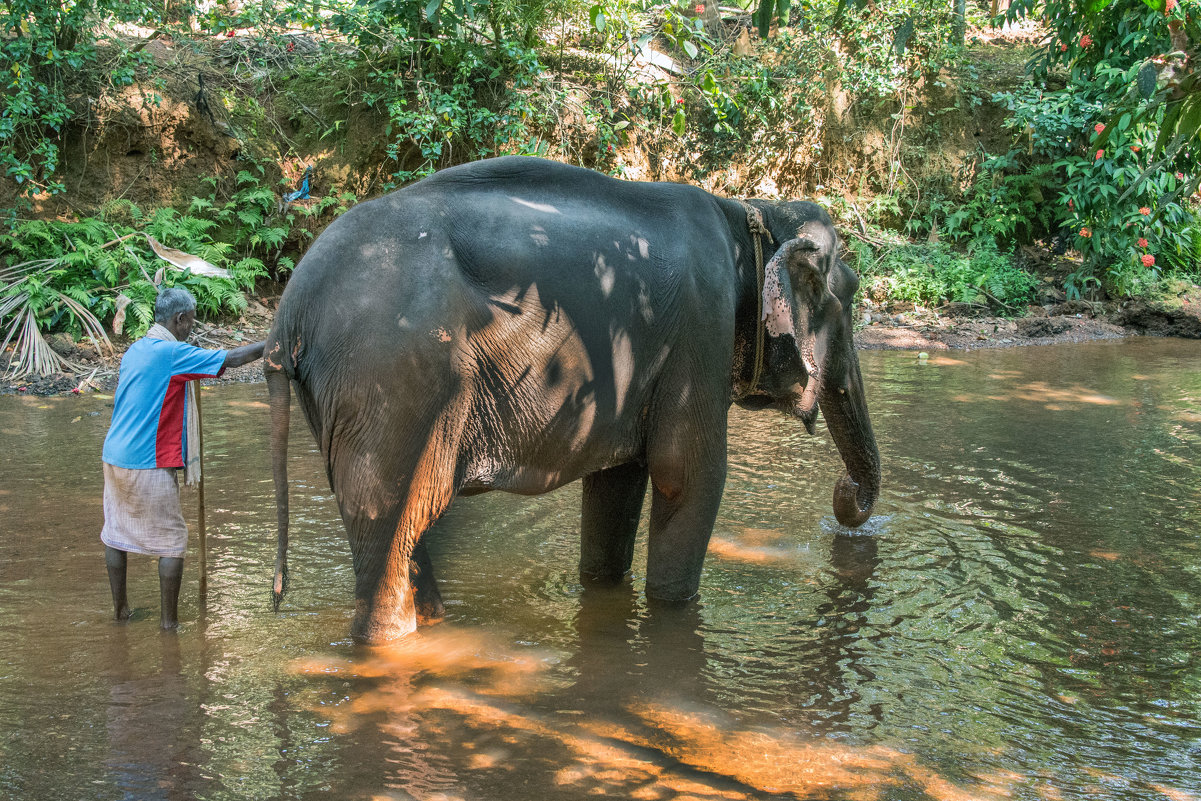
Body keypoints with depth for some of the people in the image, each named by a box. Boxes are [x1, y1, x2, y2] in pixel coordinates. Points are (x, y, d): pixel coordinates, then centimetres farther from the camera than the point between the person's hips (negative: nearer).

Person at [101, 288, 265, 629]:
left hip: (114, 457, 8)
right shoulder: (172, 353, -14)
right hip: (149, 464, -8)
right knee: (172, 540, 2)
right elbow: (231, 359, -14)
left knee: (115, 533, 14)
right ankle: (170, 621, 5)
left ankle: (120, 608, 24)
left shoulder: (134, 350, 11)